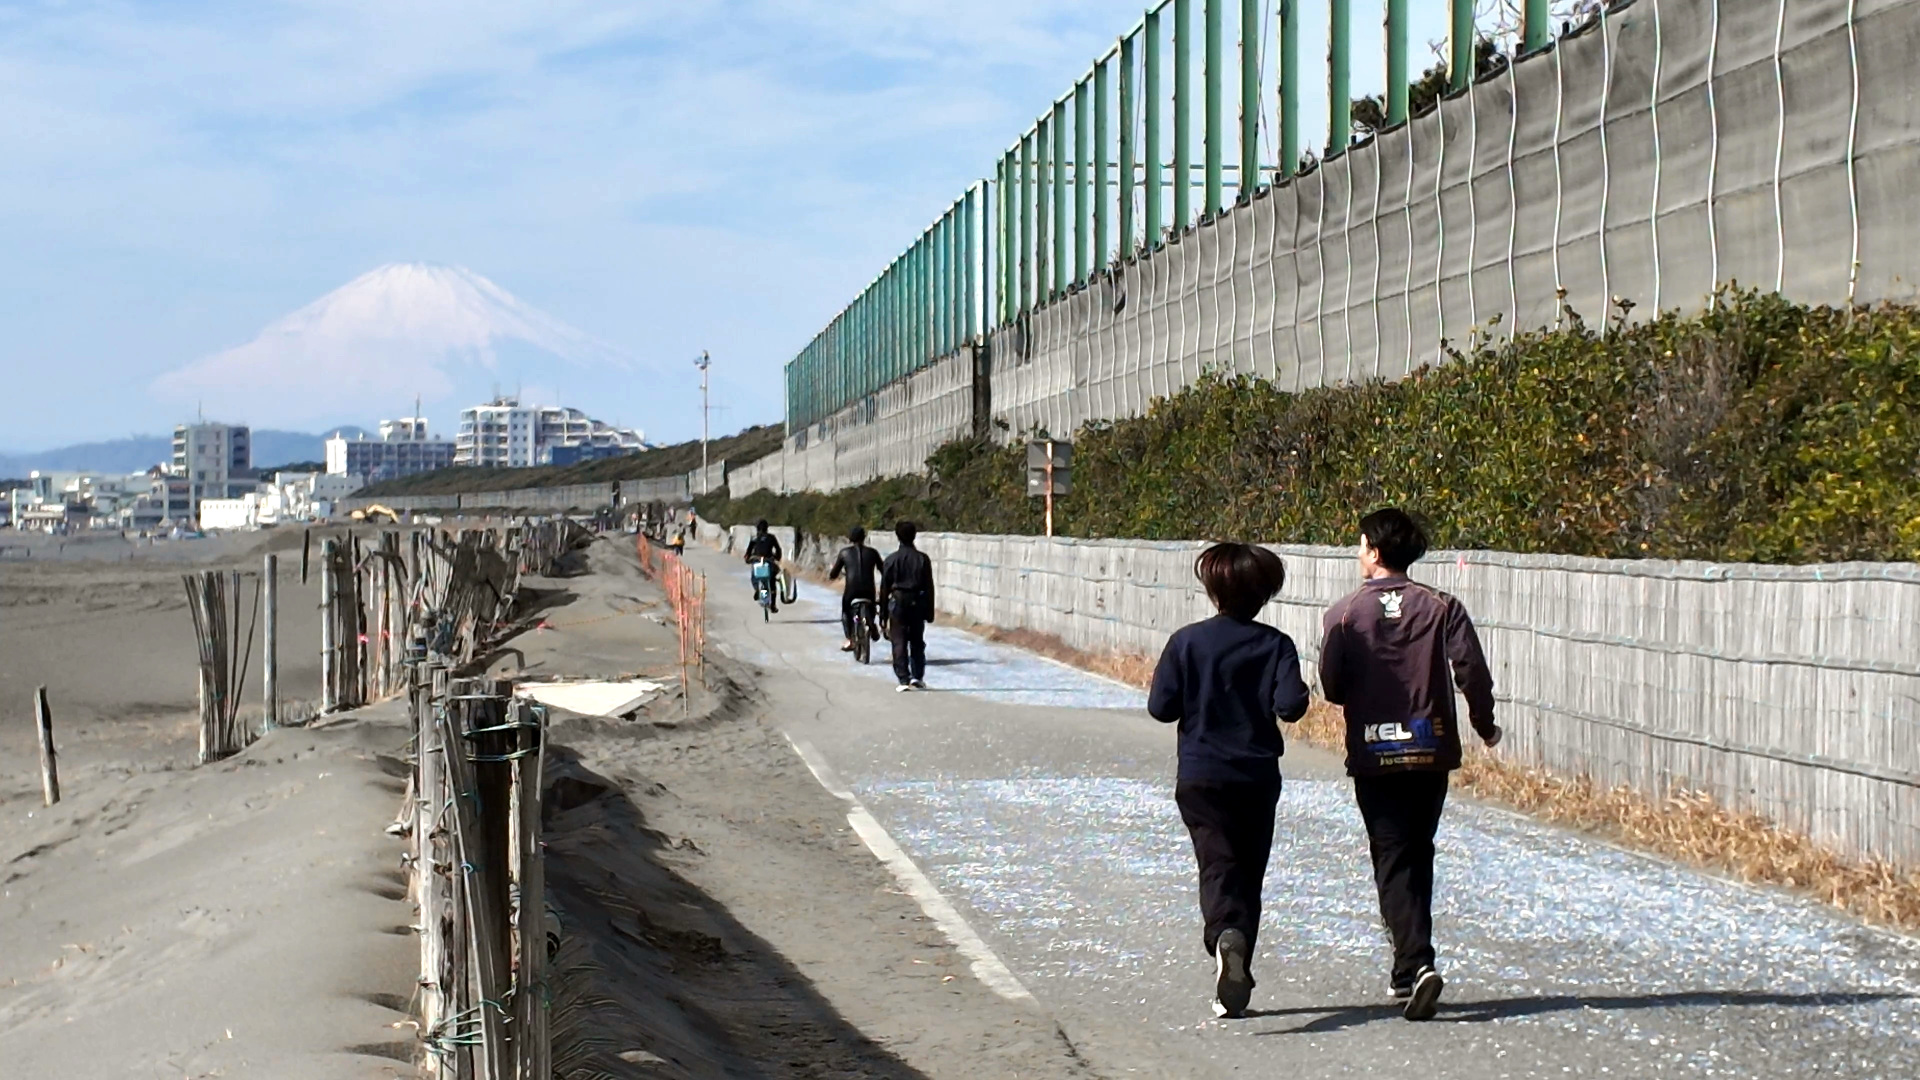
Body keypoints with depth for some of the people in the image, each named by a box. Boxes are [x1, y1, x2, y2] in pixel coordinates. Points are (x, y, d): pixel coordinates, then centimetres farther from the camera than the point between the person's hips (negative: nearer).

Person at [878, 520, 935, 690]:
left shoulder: (891, 559, -4)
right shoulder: (923, 559, -1)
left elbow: (884, 587, -1)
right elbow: (929, 587, 0)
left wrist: (884, 612, 5)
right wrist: (929, 611, 6)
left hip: (898, 602, -2)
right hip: (918, 603, 2)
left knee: (899, 642, 2)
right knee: (917, 642, 13)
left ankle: (904, 680, -5)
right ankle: (917, 676, 8)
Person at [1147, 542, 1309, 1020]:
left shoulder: (1187, 641, -4)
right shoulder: (1275, 644, -4)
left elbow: (1160, 707, -4)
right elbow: (1291, 705, -14)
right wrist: (1263, 699, 7)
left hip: (1201, 778, -1)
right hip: (1258, 778, 1)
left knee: (1219, 866, -7)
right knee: (1249, 873, 11)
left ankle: (1226, 936, -39)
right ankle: (1236, 988, 12)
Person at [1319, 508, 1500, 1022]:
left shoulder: (1345, 614, -5)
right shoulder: (1441, 607, 0)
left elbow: (1331, 686, -4)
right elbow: (1472, 670, -7)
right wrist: (1485, 725, 9)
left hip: (1373, 754, -3)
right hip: (1432, 751, 3)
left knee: (1393, 862, -1)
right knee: (1418, 856, 17)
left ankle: (1417, 962, -20)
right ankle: (1408, 970, 24)